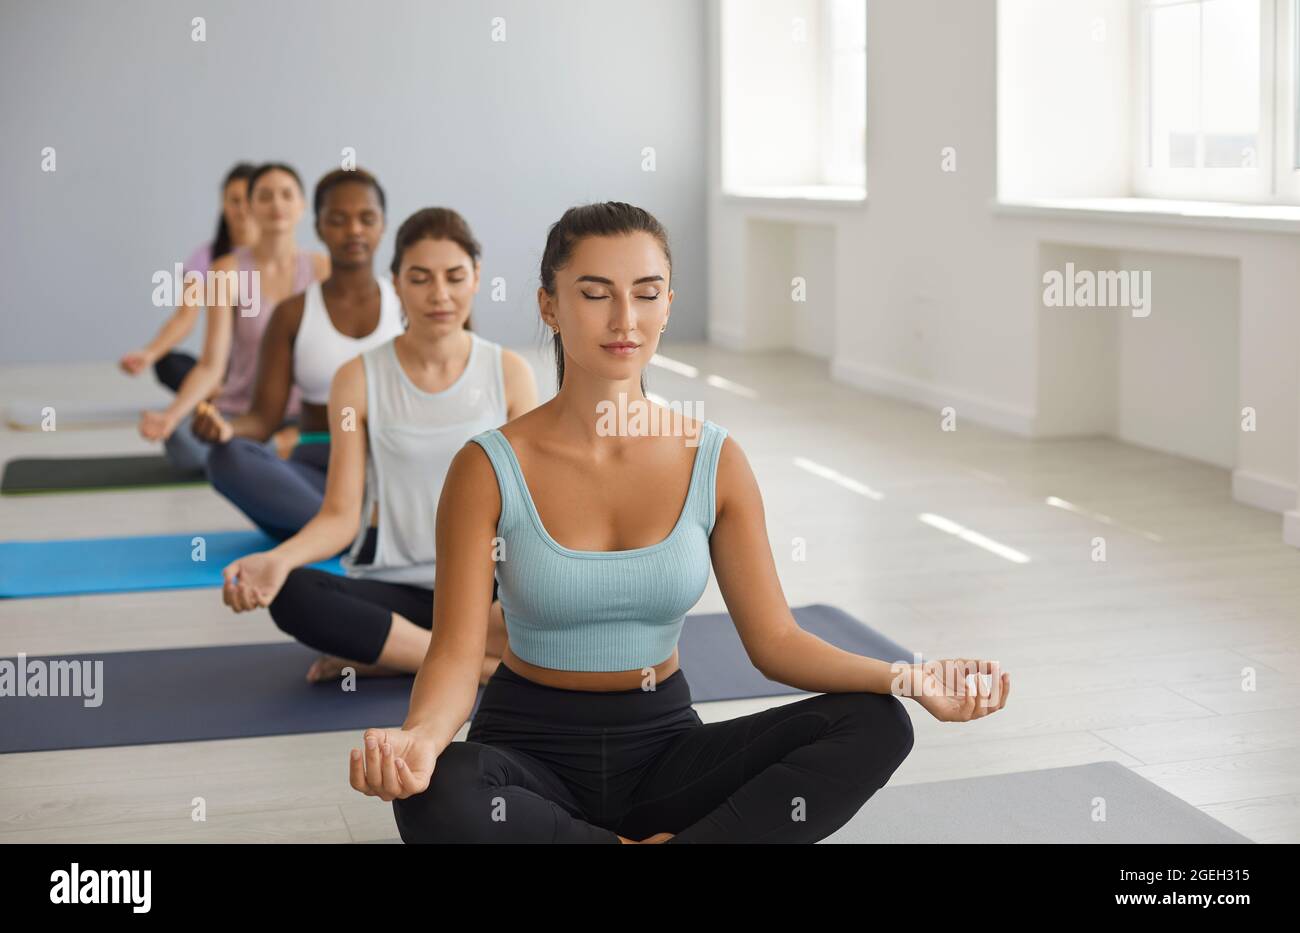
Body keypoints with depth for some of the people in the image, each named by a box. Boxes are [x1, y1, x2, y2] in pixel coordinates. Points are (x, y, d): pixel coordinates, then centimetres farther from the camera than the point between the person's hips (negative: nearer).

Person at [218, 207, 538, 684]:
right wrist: (279, 558, -23)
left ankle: (378, 653, -18)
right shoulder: (359, 379, -1)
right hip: (393, 584, -1)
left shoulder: (509, 374, 2)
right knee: (293, 596, -33)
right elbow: (341, 514, -4)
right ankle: (486, 664, -23)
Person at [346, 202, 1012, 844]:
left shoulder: (714, 462, -1)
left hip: (662, 743, 3)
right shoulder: (490, 469, -10)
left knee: (875, 725, -19)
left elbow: (774, 639, -2)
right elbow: (456, 654, -15)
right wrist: (418, 737, -38)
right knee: (438, 799, -38)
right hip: (532, 745, -2)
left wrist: (907, 680, -19)